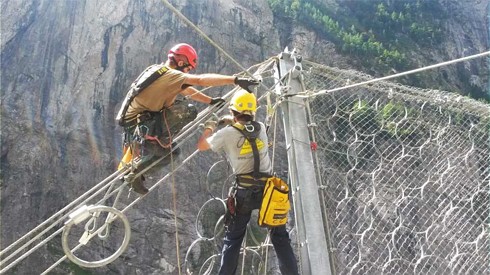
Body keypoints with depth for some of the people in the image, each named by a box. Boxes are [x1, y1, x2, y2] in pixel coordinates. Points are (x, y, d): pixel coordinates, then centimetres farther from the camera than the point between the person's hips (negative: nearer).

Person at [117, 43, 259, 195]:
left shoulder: (157, 69, 10)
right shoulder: (171, 75, -18)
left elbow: (186, 90, 16)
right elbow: (202, 80, -32)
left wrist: (210, 100, 15)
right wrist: (235, 80, -34)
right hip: (138, 124, -9)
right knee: (187, 111, -17)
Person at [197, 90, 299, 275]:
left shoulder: (228, 133, -9)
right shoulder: (261, 128, 0)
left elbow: (201, 146, 7)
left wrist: (209, 128, 24)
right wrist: (232, 122, 26)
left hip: (244, 191, -2)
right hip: (268, 188, 2)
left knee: (233, 238, 14)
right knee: (280, 237, 13)